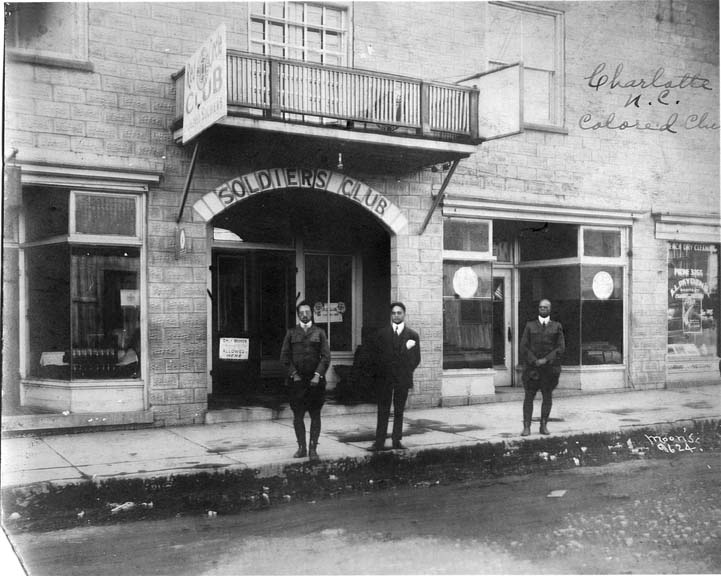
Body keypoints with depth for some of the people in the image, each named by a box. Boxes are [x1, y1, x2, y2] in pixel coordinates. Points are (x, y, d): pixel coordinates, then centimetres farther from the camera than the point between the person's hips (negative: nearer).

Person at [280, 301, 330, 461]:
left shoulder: (319, 333, 8)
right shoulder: (291, 333, 9)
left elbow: (326, 356, 1)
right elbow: (285, 356, 5)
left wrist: (318, 375, -10)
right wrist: (293, 374, -5)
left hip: (315, 380, 0)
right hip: (296, 380, 1)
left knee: (315, 415, 0)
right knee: (298, 415, 2)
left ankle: (313, 449, 5)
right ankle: (301, 447, 11)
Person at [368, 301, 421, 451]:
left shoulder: (412, 335, 6)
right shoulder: (381, 333, 7)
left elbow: (416, 358, 7)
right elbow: (376, 354, 3)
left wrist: (406, 371, 0)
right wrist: (382, 370, -5)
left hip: (403, 378, 0)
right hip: (385, 378, 0)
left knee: (399, 411, 6)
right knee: (383, 411, 1)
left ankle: (397, 441, 13)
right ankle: (379, 442, 1)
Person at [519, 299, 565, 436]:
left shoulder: (557, 327, 8)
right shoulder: (530, 325, 9)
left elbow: (561, 347, 0)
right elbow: (524, 347, 3)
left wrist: (546, 360, -11)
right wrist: (534, 361, -10)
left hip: (550, 367, 1)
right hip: (531, 367, 0)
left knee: (547, 396, 5)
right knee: (529, 396, -2)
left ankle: (544, 426, 12)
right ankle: (526, 426, -1)